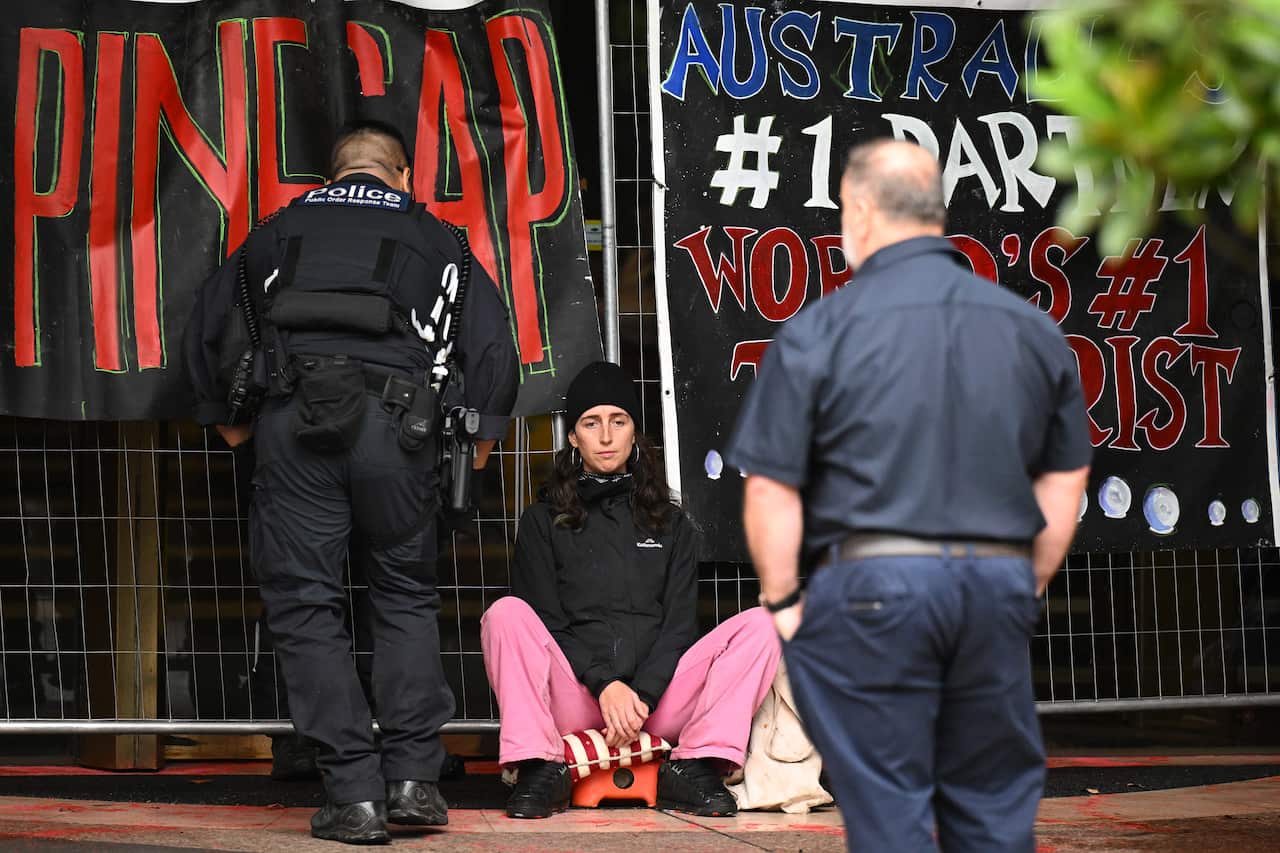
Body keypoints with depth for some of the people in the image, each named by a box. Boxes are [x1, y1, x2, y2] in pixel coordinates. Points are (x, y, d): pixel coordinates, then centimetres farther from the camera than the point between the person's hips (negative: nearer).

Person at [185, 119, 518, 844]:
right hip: (395, 425, 0)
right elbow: (491, 337, 11)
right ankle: (413, 778, 5)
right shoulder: (436, 239, 18)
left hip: (295, 424, 0)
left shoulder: (279, 232, 21)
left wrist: (225, 419, 36)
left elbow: (209, 328, 24)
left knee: (306, 605, 4)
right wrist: (484, 430, 24)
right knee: (407, 597, 15)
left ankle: (355, 797, -1)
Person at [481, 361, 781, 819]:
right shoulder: (543, 522, 15)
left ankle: (694, 768, -24)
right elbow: (545, 621, 3)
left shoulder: (669, 523, 20)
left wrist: (643, 695, -11)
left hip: (657, 699, 1)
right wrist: (603, 684, -14)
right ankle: (541, 771, -25)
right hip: (573, 697, -1)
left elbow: (679, 622, 8)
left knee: (760, 624, -18)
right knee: (505, 614, -27)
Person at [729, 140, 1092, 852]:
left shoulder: (820, 331, -5)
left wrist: (782, 599, 3)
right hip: (998, 585, 4)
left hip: (871, 583, -4)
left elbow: (771, 486, -8)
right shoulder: (1032, 327, 9)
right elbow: (1066, 477, 13)